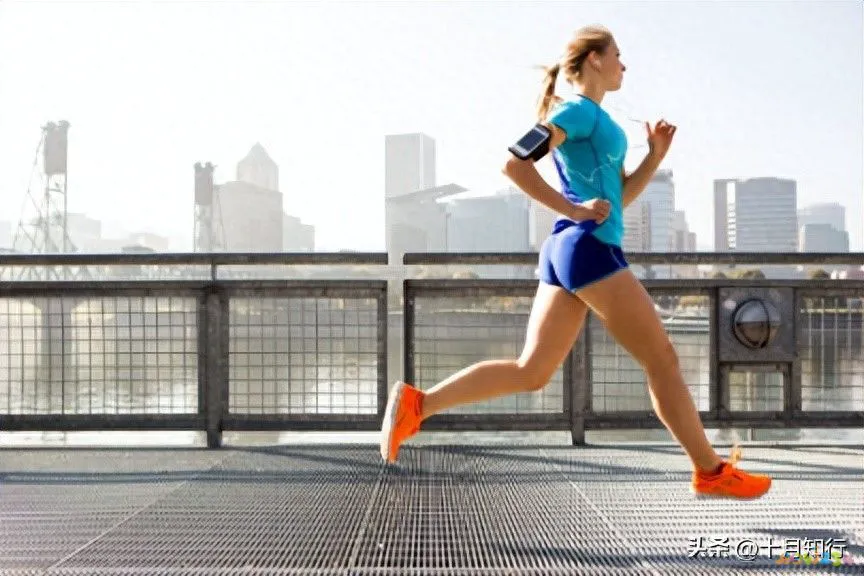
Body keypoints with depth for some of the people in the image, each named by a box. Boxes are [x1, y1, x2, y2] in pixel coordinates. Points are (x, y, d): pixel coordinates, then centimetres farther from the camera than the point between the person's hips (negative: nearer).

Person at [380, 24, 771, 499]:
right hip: (587, 247, -10)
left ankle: (417, 403, -1)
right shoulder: (577, 110, -5)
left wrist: (655, 155, 12)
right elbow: (515, 163, -17)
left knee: (530, 372, 4)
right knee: (661, 359, 0)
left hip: (566, 251, 10)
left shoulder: (595, 118, 24)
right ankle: (711, 471, 9)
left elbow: (620, 195, 26)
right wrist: (573, 209, -15)